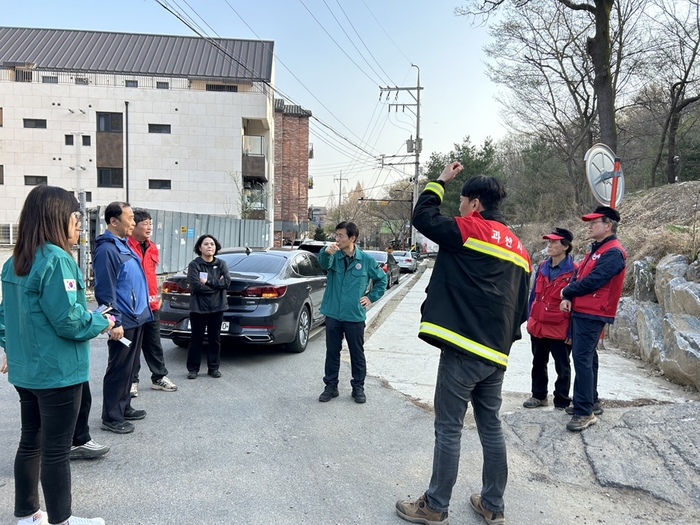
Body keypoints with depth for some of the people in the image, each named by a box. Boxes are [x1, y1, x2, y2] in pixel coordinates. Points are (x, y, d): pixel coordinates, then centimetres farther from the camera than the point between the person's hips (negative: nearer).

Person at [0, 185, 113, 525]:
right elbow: (68, 319, -23)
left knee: (30, 442, 19)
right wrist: (101, 322, -8)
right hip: (57, 373, -9)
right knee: (56, 450, 4)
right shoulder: (56, 259, -21)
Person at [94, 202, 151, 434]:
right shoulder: (107, 249, -17)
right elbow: (105, 290, -21)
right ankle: (111, 417, 12)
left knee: (130, 366, 18)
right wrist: (115, 322, -22)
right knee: (119, 369, 1)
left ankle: (124, 407, 30)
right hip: (123, 321, -10)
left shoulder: (124, 245, 13)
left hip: (136, 317, 10)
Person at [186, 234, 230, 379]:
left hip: (217, 307, 3)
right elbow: (196, 286, -17)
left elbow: (227, 281, -9)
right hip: (198, 308, -3)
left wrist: (207, 282, -15)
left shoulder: (221, 264, 5)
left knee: (215, 338, 9)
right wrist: (217, 284, -12)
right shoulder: (194, 265, -4)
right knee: (196, 338, 6)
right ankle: (193, 368, 17)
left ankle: (213, 367, 20)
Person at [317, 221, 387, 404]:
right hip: (333, 315, 1)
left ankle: (358, 387, 24)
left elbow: (382, 279, 11)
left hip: (355, 316, -1)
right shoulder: (334, 256, -2)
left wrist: (371, 297, 3)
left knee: (357, 354, 9)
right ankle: (331, 386, 25)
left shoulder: (366, 260, -3)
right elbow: (324, 264, -27)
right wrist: (326, 253, -48)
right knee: (332, 352, 11)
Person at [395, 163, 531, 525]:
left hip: (463, 349, -8)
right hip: (496, 356, 8)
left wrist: (441, 180, 13)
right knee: (491, 427, 16)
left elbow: (423, 217, 1)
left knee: (449, 428, 2)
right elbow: (521, 307, 18)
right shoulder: (518, 249, 16)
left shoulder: (469, 231, -7)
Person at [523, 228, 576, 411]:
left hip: (560, 330, -6)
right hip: (537, 326, 6)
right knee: (538, 364, 18)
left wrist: (572, 331, -14)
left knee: (562, 368, 11)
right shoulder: (542, 267, 5)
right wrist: (530, 319, 12)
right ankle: (539, 396, 35)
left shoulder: (574, 271, -13)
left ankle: (562, 403, 26)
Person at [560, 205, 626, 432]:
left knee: (582, 359, -11)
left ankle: (584, 413, -7)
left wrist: (567, 292, -6)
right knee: (586, 358, 16)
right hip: (580, 311, 10)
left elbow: (592, 281, -22)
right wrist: (568, 298, -2)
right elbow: (578, 275, 16)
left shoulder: (613, 252, -14)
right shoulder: (595, 249, 18)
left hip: (592, 315, -10)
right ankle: (591, 402, 28)